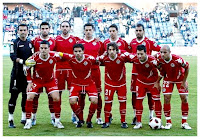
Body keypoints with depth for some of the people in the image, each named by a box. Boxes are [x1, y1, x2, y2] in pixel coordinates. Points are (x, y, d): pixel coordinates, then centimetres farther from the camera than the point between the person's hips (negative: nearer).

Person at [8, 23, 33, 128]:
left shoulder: (30, 43, 13)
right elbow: (13, 57, -17)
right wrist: (23, 61, -30)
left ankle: (24, 118, 18)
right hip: (17, 73, -5)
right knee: (14, 96, -4)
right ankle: (11, 119, -1)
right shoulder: (15, 43, -4)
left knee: (26, 95, 9)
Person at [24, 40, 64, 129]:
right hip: (37, 80, -1)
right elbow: (27, 69, -8)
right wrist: (29, 82, -9)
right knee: (29, 98, -13)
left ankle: (57, 121, 4)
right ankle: (28, 121, 2)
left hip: (50, 80, 1)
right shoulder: (35, 57, -24)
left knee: (56, 98, -12)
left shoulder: (54, 56, -23)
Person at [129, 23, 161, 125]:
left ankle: (151, 115, 9)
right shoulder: (132, 42, 10)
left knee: (149, 93, 0)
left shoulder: (149, 42, -3)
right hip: (135, 71, 3)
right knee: (134, 93, 2)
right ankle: (135, 115, 11)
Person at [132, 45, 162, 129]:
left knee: (157, 100, -2)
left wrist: (157, 83, -11)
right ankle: (138, 122, 2)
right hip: (141, 82, 2)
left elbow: (158, 72, -14)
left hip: (153, 82, -2)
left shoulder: (152, 60, -27)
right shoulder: (135, 60, -18)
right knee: (138, 100, -4)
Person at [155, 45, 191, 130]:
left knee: (184, 98, -5)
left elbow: (187, 67, -19)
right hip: (168, 79, 2)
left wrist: (184, 82, -13)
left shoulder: (177, 59, -36)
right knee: (166, 98, -9)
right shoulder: (159, 57, -26)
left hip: (180, 78, -2)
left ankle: (184, 123, 7)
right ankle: (168, 122, 2)